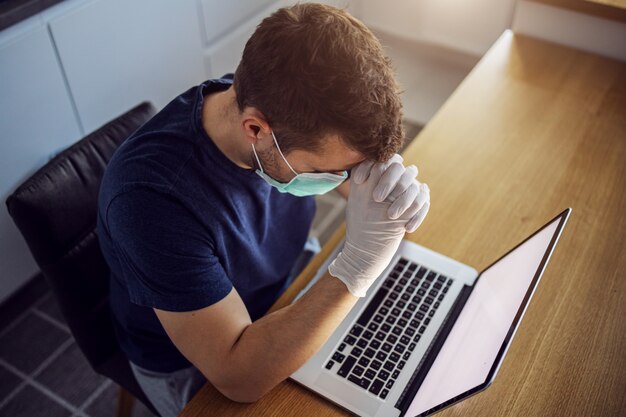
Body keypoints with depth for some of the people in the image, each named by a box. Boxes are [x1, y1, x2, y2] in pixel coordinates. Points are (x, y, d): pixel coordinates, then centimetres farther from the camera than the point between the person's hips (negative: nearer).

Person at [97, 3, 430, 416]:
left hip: (285, 301, 5)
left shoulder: (292, 110, -21)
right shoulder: (153, 197, -37)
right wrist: (357, 265, -42)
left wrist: (398, 191, -29)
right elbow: (241, 379, -34)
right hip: (194, 368, -5)